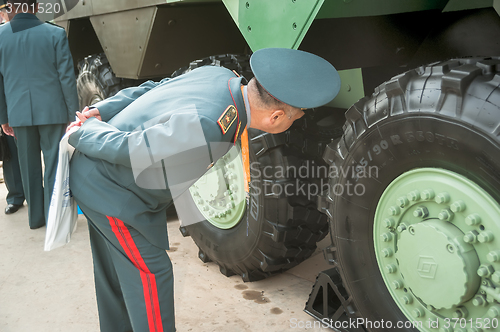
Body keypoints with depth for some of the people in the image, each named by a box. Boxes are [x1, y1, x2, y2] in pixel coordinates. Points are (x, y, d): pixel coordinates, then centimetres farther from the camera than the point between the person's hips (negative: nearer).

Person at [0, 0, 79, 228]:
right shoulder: (55, 34, -6)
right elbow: (67, 78, -7)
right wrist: (73, 114, 0)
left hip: (19, 112, 3)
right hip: (52, 110, -2)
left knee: (29, 167, 13)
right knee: (54, 164, 5)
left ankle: (35, 216, 22)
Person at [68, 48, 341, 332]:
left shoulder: (220, 75, -9)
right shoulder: (204, 130, -38)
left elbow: (148, 89, 2)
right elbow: (125, 149, -29)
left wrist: (100, 111, 0)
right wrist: (83, 133, -11)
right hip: (110, 192, -9)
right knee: (151, 273, 1)